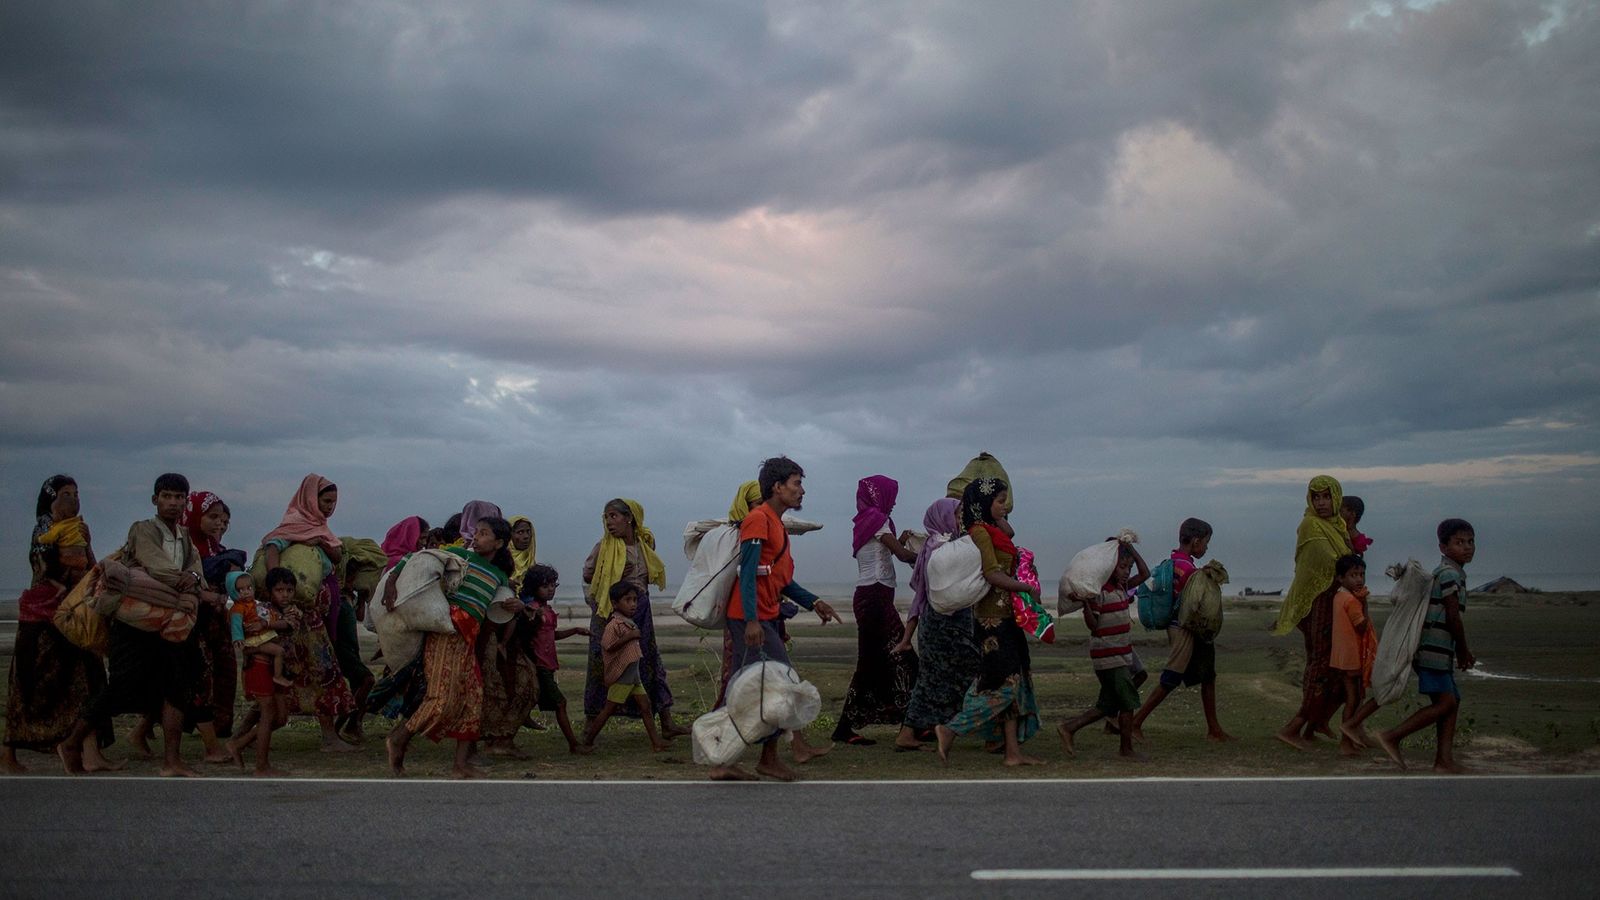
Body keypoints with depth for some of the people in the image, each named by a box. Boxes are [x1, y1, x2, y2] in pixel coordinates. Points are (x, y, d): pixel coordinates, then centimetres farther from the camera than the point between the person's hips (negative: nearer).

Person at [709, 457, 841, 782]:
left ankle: (723, 762, 10)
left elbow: (782, 580, 22)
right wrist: (752, 620, -27)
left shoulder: (776, 524, 20)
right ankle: (769, 757, 1)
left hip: (762, 619, 10)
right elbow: (748, 572, -20)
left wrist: (813, 603, 14)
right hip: (751, 619, -10)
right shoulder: (759, 519, -12)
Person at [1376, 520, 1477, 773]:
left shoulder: (1443, 572, 21)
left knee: (1452, 701, 8)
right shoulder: (1450, 573, -10)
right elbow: (1453, 617, -12)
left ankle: (1444, 759, 6)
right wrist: (1463, 651, 0)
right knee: (1445, 702, -12)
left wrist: (1460, 652, 21)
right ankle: (1392, 737, -11)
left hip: (1437, 650, 10)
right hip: (1434, 649, -10)